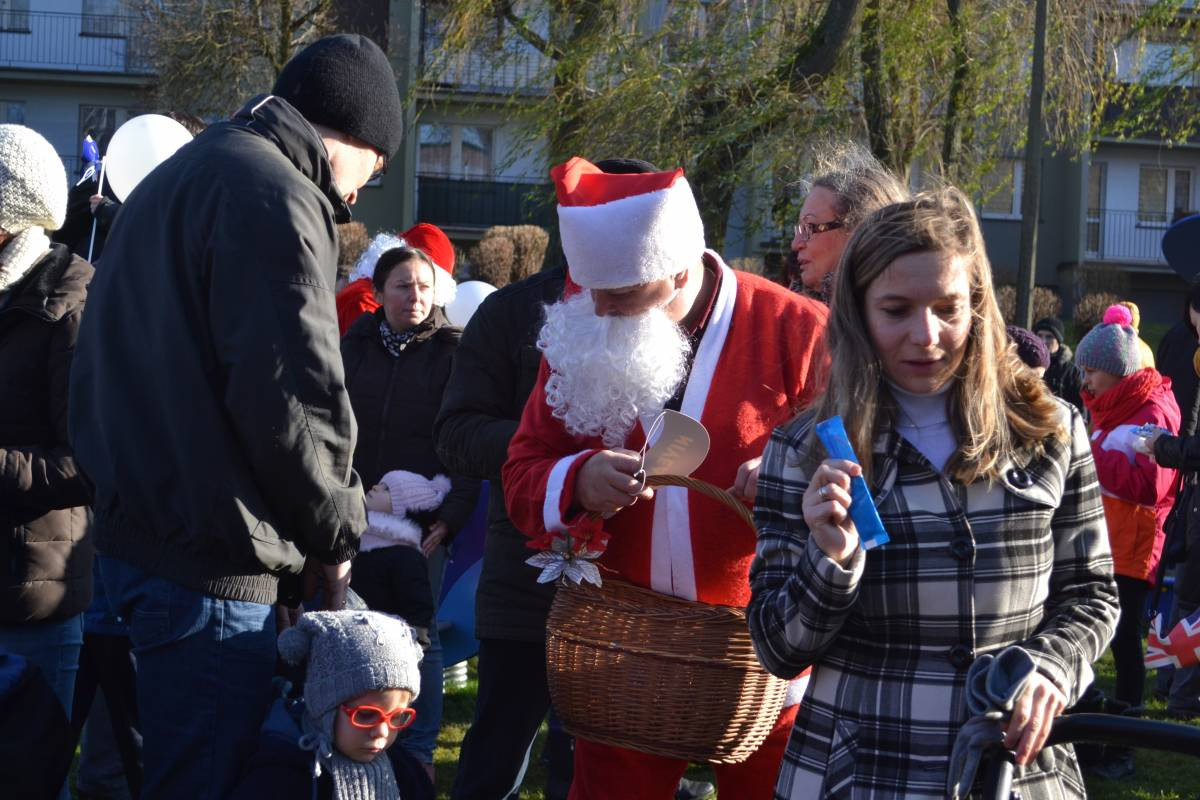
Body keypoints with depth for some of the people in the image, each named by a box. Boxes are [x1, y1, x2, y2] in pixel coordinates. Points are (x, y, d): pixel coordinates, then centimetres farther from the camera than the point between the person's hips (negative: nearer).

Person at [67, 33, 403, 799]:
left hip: (134, 527, 10)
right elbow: (290, 399, -21)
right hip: (210, 562, -10)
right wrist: (336, 532, -6)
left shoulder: (174, 178, 18)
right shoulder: (275, 198, -14)